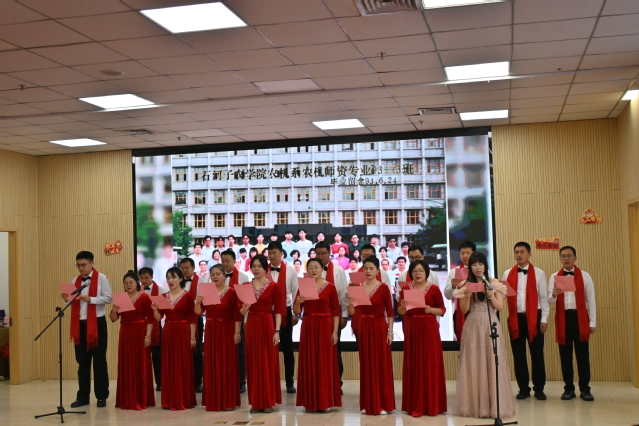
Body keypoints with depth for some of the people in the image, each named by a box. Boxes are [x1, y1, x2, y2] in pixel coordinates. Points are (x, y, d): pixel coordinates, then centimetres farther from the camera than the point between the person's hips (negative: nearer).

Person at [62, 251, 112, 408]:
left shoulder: (101, 278, -4)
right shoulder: (75, 281, 11)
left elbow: (108, 298, -10)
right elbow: (73, 302, 12)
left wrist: (90, 299, -21)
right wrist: (67, 299, -9)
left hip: (97, 323, -5)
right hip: (80, 324, 5)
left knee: (99, 361, 2)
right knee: (82, 361, 10)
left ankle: (102, 396, 11)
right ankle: (83, 396, 18)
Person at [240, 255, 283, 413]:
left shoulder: (273, 286, -2)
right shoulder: (245, 286, 7)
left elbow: (278, 311, -5)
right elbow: (242, 312, 5)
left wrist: (277, 331, -12)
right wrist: (244, 308, -17)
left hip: (268, 325, -3)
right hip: (251, 326, 3)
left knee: (268, 362, 1)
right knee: (253, 363, 6)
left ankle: (269, 401, 8)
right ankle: (255, 402, 13)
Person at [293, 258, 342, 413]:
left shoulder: (330, 287, -1)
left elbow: (336, 311, -2)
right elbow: (296, 312, 3)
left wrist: (335, 332, -9)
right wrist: (298, 302, -17)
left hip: (325, 326, -2)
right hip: (308, 327, 3)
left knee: (325, 362, 0)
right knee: (309, 363, 4)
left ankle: (326, 402, 6)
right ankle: (310, 402, 12)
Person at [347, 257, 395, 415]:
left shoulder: (383, 288, -5)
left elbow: (390, 313, -4)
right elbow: (352, 312, 4)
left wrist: (390, 332, -9)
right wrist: (350, 303, -17)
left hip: (379, 327, -4)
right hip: (363, 327, 4)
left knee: (381, 364, 0)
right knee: (366, 364, 8)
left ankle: (383, 404, 6)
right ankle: (368, 404, 16)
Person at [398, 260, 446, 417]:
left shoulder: (434, 288, -1)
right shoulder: (406, 288, 5)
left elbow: (442, 310, 1)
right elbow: (400, 312, 4)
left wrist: (431, 310, -17)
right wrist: (403, 306, -17)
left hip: (429, 330, -2)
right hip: (412, 330, 2)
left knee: (431, 365, 0)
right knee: (413, 366, 3)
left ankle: (432, 405, 8)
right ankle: (414, 405, 9)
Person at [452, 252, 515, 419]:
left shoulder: (494, 283, 5)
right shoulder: (465, 284, 6)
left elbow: (500, 307, 2)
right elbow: (464, 310, 3)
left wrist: (491, 295, -14)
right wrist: (467, 296, -13)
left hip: (490, 325, -1)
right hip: (472, 327, 1)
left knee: (492, 363, -2)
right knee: (473, 363, 2)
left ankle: (494, 405, 5)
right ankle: (474, 405, 9)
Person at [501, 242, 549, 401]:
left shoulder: (539, 273, 2)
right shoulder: (507, 274, 7)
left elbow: (544, 297, 2)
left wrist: (544, 319, -3)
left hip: (534, 318, -2)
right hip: (515, 318, 2)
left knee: (537, 354, 3)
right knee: (519, 355, 6)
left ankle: (539, 389, 12)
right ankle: (523, 388, 15)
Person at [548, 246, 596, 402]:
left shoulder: (585, 276, 4)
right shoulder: (554, 277, 7)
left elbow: (591, 300, 3)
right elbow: (550, 301, 3)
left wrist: (592, 322, -1)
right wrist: (554, 294, -20)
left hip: (580, 317, -1)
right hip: (563, 318, 1)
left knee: (582, 354, 1)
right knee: (565, 355, 4)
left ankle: (585, 389, 8)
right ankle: (569, 388, 12)